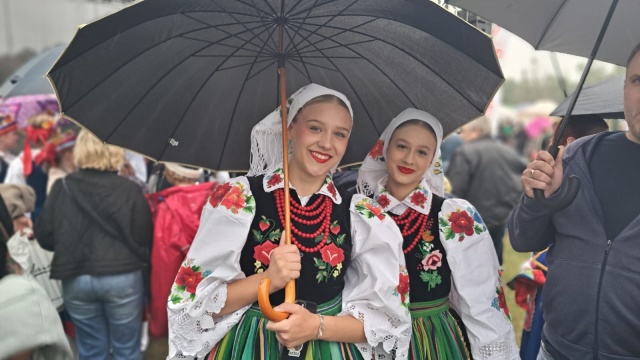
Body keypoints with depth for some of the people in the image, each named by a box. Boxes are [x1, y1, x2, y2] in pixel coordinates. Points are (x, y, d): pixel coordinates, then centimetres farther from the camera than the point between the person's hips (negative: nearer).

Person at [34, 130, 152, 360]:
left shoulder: (61, 187, -1)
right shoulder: (129, 189, -7)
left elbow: (44, 236, 1)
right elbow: (144, 237, -7)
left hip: (75, 279, 3)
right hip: (122, 278, -2)